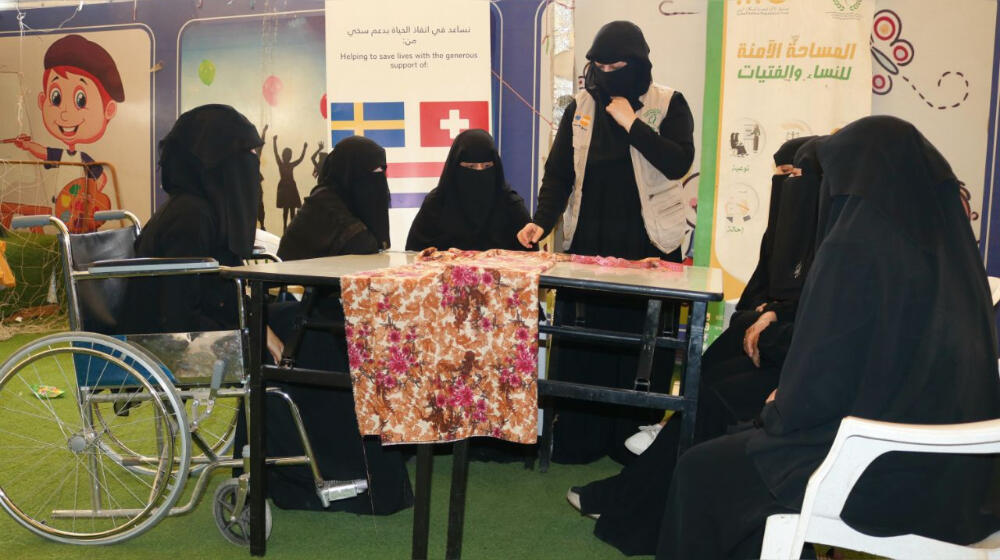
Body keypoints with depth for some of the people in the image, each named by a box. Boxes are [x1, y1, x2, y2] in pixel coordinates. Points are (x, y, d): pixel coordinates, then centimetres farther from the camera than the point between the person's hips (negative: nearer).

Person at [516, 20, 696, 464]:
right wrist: (542, 221, -11)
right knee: (580, 345, 5)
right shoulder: (580, 109, 8)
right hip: (587, 246, 3)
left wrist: (631, 123, -15)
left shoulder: (669, 105, 1)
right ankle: (578, 440, 15)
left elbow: (679, 163, -13)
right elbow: (558, 173, 4)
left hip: (648, 247, -3)